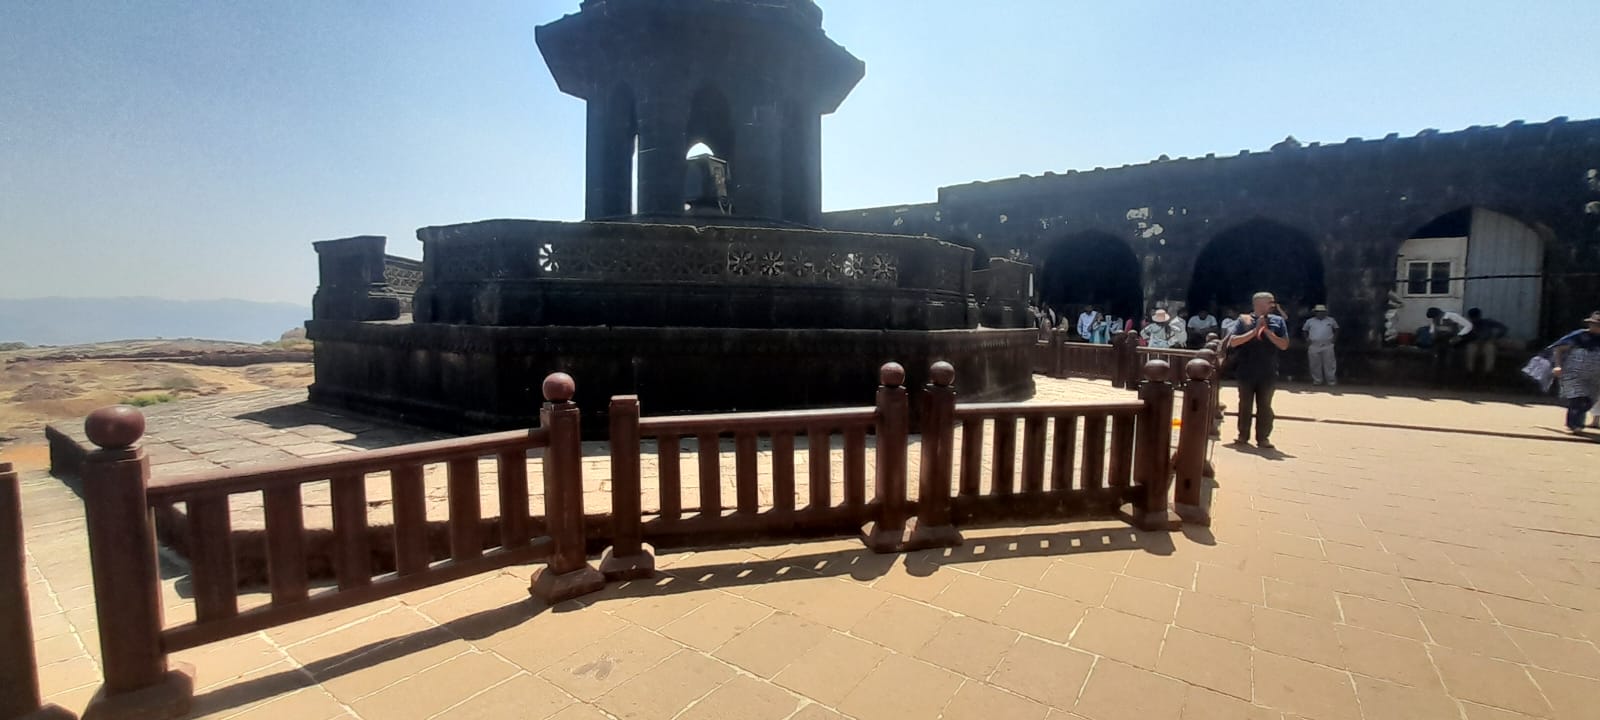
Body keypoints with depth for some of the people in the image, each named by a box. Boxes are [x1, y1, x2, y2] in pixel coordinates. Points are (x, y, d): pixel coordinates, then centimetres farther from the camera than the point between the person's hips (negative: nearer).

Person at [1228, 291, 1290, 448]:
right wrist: (1255, 330, -15)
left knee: (1264, 405, 5)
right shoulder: (1244, 320, -1)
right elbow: (1233, 342, -9)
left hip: (1268, 373, 1)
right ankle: (1243, 435, 18)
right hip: (1246, 371, -1)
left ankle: (1263, 438, 10)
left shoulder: (1277, 321, 4)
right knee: (1245, 404, 8)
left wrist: (1267, 330, -12)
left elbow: (1284, 345, -2)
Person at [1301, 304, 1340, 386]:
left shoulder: (1331, 320, 8)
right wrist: (1306, 339, 3)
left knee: (1329, 364, 0)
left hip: (1327, 346, 0)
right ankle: (1317, 380, 14)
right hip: (1313, 346, 0)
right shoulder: (1310, 321, 7)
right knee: (1315, 364, 5)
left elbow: (1336, 329, 18)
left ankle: (1331, 381, 5)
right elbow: (1304, 330, 16)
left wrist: (1334, 338, 5)